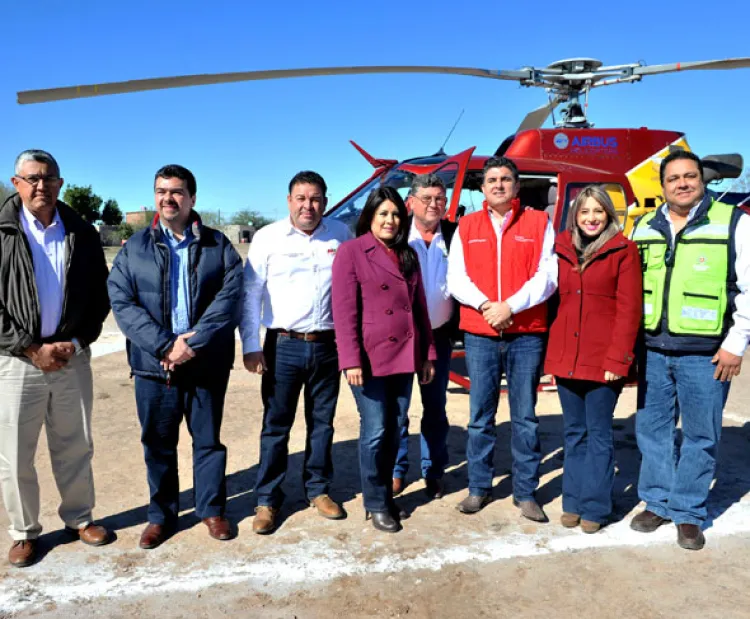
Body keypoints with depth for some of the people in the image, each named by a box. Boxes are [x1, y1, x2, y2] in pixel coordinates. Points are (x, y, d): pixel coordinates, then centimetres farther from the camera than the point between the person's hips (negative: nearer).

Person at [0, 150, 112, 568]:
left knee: (76, 447, 13)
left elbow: (100, 295, 7)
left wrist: (77, 342, -5)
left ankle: (79, 517, 31)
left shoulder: (83, 233, 4)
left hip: (72, 358, 2)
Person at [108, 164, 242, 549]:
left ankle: (212, 509, 28)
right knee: (158, 443, 12)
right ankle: (161, 515, 29)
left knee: (208, 440, 11)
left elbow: (230, 297, -8)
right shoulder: (135, 247, 6)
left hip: (207, 364, -1)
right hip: (153, 364, 1)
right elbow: (122, 302, -4)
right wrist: (164, 345, -16)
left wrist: (194, 344, -18)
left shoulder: (218, 245, 3)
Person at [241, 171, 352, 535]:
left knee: (322, 423, 13)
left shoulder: (340, 235, 4)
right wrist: (250, 346, -6)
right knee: (276, 425, 5)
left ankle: (318, 490, 29)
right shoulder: (267, 238, -2)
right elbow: (250, 294, -1)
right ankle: (267, 500, 18)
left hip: (328, 345, 2)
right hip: (283, 345, -2)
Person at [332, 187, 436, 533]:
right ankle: (375, 503, 17)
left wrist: (427, 354, 12)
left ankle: (387, 495, 28)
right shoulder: (352, 251, -4)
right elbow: (344, 310, -10)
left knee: (393, 431, 13)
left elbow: (420, 307, 16)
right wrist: (351, 360, -17)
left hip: (404, 357, 6)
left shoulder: (408, 255, 14)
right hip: (370, 357, -5)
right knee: (375, 432, 0)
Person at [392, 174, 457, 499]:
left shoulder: (455, 235, 1)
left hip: (439, 335, 2)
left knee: (435, 406, 12)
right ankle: (396, 471, 21)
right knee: (397, 406, 7)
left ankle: (434, 472, 25)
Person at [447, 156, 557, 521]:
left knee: (525, 417, 6)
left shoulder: (539, 223, 5)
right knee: (480, 416, 8)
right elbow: (456, 278, 1)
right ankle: (479, 488, 21)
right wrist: (486, 305, -14)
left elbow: (547, 277, -4)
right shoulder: (466, 227, 9)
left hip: (527, 334, -1)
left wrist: (510, 306, -15)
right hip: (479, 334, 1)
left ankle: (525, 493, 19)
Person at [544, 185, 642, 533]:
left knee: (599, 434, 5)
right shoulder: (562, 249, 10)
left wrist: (618, 358, -13)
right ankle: (573, 502, 24)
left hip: (603, 359, -4)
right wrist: (551, 352, 5)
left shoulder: (623, 250, -1)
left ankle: (595, 507, 16)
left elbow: (629, 308, -6)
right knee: (574, 433, 12)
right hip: (566, 357, 4)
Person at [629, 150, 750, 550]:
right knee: (651, 428, 10)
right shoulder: (643, 228, 11)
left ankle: (688, 513, 20)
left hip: (705, 351, -3)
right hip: (652, 348, 4)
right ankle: (657, 503, 26)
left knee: (700, 435, 6)